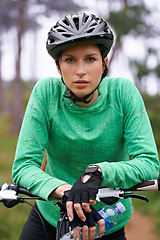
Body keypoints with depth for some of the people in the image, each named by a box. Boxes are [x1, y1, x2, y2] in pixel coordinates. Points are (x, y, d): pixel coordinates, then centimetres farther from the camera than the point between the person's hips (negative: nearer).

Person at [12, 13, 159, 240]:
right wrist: (66, 191, -40)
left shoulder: (123, 92, -16)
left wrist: (97, 171, -39)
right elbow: (23, 166, -21)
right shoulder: (46, 92, -16)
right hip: (50, 218, 1)